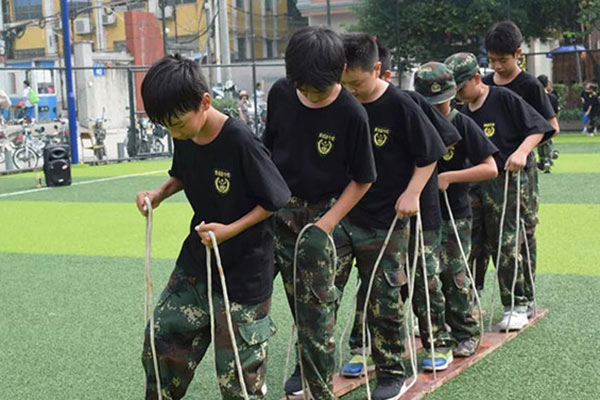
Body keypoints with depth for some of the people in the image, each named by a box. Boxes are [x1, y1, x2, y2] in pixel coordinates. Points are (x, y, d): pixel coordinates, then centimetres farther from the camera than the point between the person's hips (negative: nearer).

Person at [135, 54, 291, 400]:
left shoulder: (240, 142, -25)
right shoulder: (184, 137, -5)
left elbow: (276, 199, -15)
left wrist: (230, 230, -22)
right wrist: (159, 193, -3)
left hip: (243, 271, -7)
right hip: (196, 261, 7)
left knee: (238, 371, 3)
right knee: (162, 338, 14)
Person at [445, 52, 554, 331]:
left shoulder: (504, 98, -6)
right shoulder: (463, 114, 11)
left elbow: (537, 128, -7)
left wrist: (522, 151, -22)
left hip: (507, 182, -6)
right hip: (472, 185, 6)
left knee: (505, 245, -4)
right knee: (466, 244, 5)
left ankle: (516, 307, 9)